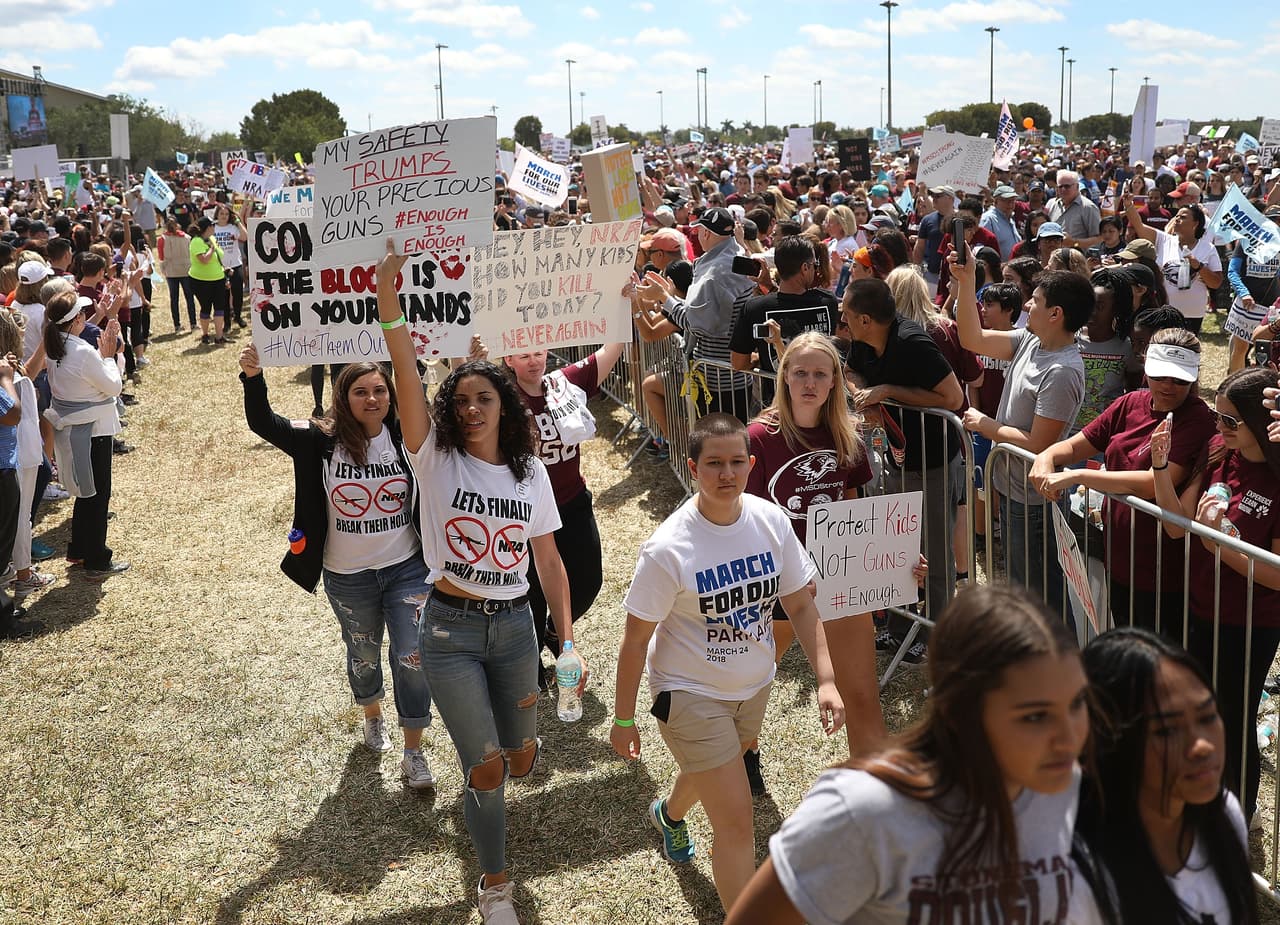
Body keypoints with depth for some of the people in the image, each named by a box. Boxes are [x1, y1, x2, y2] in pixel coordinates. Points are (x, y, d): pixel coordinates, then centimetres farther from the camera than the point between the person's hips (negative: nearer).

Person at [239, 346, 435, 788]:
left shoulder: (407, 437, -10)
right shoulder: (323, 441, -12)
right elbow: (264, 424, -16)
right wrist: (253, 378, -34)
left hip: (406, 569, 0)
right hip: (347, 577, 0)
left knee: (413, 658, 0)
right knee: (364, 655, 22)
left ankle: (413, 752, 18)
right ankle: (372, 715, 52)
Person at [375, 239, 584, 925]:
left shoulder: (531, 472, 2)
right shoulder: (437, 459, -7)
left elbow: (549, 561, 5)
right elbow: (406, 375, -22)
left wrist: (568, 641, -2)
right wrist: (387, 296, -34)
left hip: (514, 627, 3)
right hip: (450, 629, -3)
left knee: (521, 760, 15)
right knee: (485, 770, -3)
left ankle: (498, 744, 55)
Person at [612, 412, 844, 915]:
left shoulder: (771, 521, -12)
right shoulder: (668, 548, -25)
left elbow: (800, 605, -3)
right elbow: (636, 640, -16)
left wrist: (826, 680, -13)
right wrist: (623, 719, -9)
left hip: (754, 685, 6)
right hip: (691, 693, -6)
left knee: (711, 770, 31)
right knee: (736, 821, -10)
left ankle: (669, 812, 65)